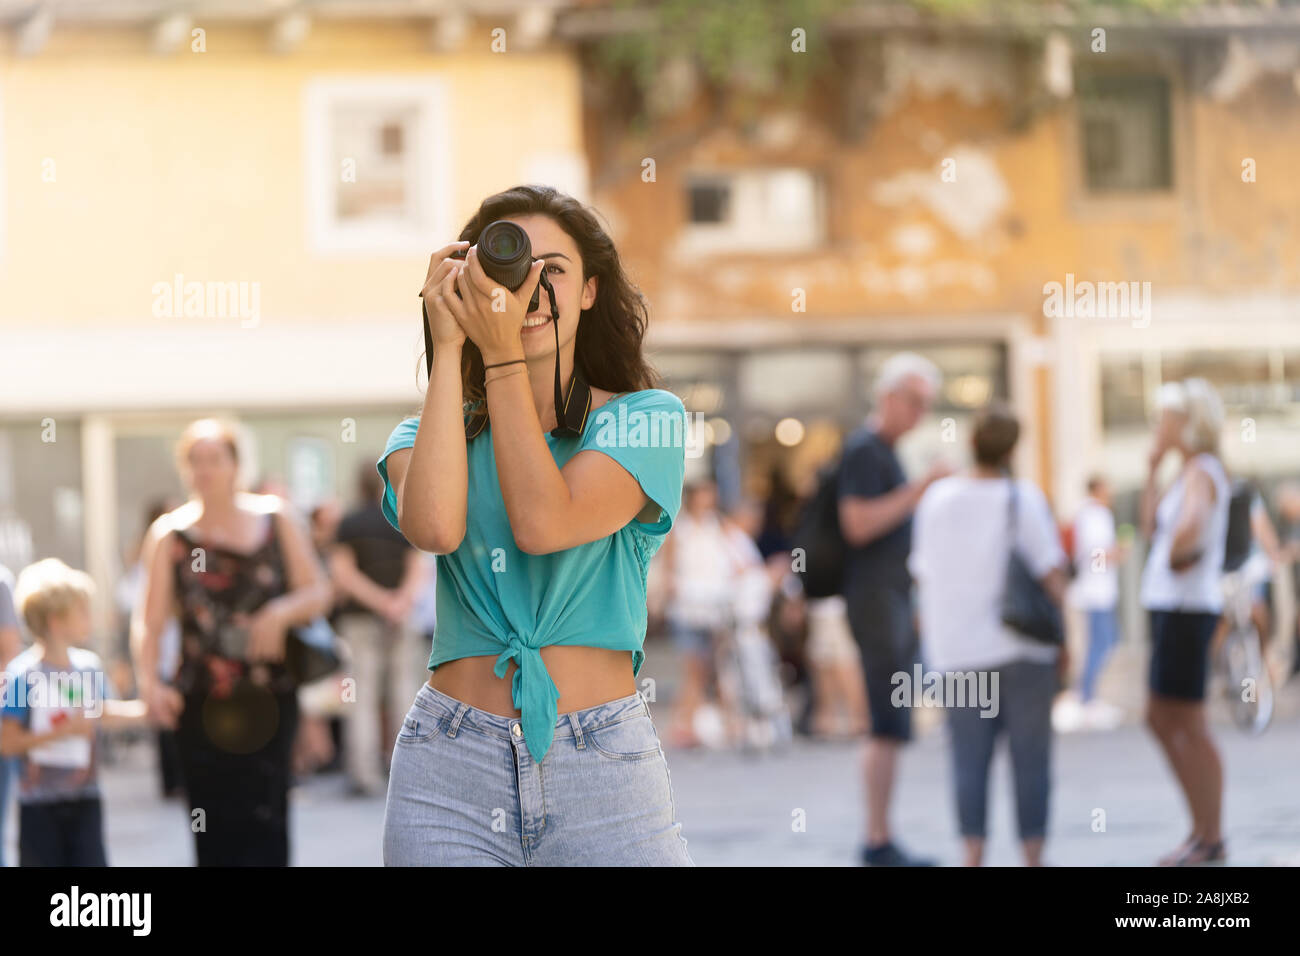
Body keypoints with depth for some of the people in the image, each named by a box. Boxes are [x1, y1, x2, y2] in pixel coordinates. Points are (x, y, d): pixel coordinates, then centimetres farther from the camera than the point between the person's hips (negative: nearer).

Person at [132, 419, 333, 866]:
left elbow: (318, 590, 8)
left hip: (268, 699, 0)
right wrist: (149, 682, -16)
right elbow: (150, 620, -1)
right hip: (201, 706, 0)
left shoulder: (277, 519, 6)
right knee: (212, 827, 1)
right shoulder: (171, 534, 3)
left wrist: (282, 612, -13)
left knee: (264, 812, -10)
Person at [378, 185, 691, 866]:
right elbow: (434, 527, -13)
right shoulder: (430, 435, 12)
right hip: (453, 767, 2)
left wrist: (501, 357, -8)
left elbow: (545, 525, -12)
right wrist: (448, 348, -6)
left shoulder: (646, 419, 6)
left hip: (602, 769, -1)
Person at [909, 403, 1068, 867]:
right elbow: (1051, 576, -9)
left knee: (969, 760, 6)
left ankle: (973, 858, 1)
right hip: (1023, 650, -2)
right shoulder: (1024, 498, -8)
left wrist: (933, 641, 19)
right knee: (1030, 759, 5)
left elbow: (923, 576, 7)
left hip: (957, 651, 3)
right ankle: (1032, 858, 5)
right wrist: (1063, 642, 0)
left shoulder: (936, 498, 2)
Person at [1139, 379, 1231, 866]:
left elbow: (1190, 524, -35)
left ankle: (1211, 838, 1)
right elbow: (1152, 526, 21)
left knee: (1188, 724, -5)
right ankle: (1202, 828, 20)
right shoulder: (1188, 471, 15)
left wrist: (1178, 555, -20)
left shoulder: (1202, 472, -15)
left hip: (1187, 608, -10)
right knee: (1162, 720, 15)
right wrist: (1152, 470, 16)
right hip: (1170, 607, 10)